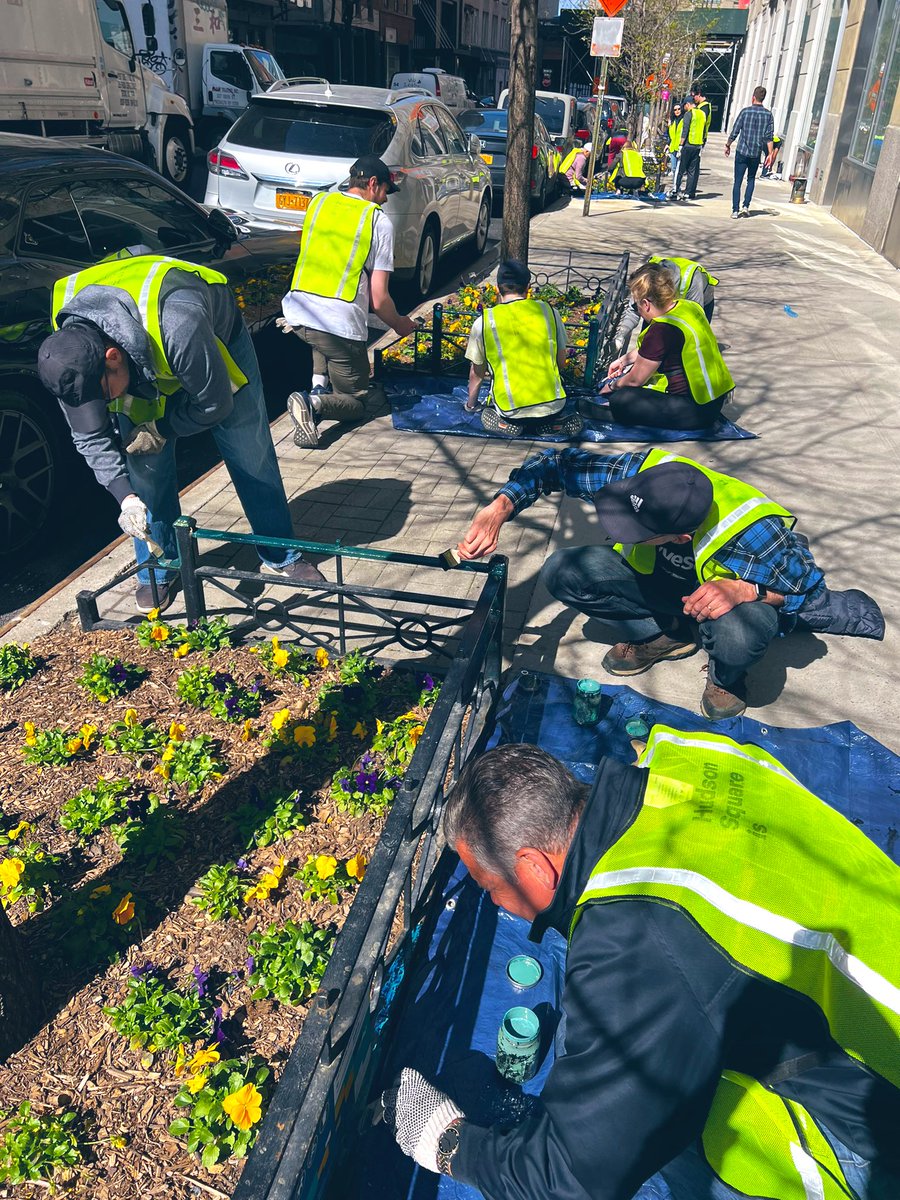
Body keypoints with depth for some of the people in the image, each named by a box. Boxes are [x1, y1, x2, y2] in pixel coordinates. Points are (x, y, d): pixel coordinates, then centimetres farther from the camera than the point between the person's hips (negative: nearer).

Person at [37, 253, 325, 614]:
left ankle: (282, 558, 17)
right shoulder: (69, 356, -31)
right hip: (140, 369, 4)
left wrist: (161, 429, -21)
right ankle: (158, 571, 15)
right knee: (143, 469, -3)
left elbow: (215, 403, -32)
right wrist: (126, 498, -28)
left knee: (252, 458, 0)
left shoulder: (177, 329, -48)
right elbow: (91, 438, -18)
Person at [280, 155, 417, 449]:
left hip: (297, 313, 5)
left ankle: (318, 386, 16)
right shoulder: (379, 221, 0)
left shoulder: (319, 202, 13)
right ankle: (316, 403, -20)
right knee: (360, 401, 12)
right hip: (341, 324, -5)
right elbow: (379, 300, -3)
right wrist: (400, 325, 16)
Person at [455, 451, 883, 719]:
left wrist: (748, 590, -45)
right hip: (663, 578, 5)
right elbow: (556, 465, -20)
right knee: (562, 572, -17)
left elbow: (812, 595, -26)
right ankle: (667, 634, 2)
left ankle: (726, 677, -3)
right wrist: (499, 510, -35)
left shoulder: (755, 535, -40)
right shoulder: (640, 472, -31)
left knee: (738, 632, -43)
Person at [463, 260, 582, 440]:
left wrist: (471, 404, 27)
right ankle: (553, 424, 3)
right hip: (553, 405, 1)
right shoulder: (549, 312, 1)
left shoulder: (483, 322, -3)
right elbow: (561, 363, 11)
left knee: (488, 414, 34)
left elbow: (477, 372, 9)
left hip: (511, 411, -1)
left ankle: (505, 424, 0)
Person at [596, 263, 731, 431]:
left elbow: (635, 380, -11)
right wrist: (623, 360, 32)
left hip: (697, 412, -10)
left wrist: (612, 386, 8)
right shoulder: (688, 306, 4)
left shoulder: (661, 330, -23)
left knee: (619, 402, -18)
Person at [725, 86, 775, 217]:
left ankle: (735, 210, -2)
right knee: (751, 180, 20)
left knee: (737, 182, 3)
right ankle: (746, 206, 9)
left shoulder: (745, 111, -6)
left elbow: (734, 131, -5)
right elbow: (769, 137, -4)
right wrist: (770, 154, -1)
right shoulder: (768, 115, 0)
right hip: (756, 153, 2)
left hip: (742, 152, -2)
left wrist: (728, 145, 9)